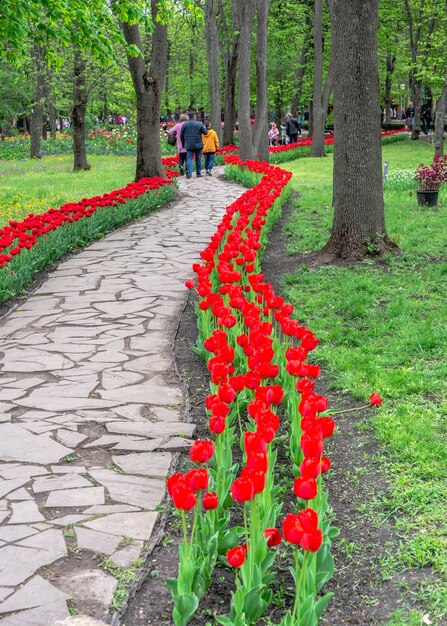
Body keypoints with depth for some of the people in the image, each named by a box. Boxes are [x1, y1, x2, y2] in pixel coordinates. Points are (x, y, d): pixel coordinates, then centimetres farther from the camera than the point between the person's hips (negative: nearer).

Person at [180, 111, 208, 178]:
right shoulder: (199, 124, -5)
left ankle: (189, 173, -15)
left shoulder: (185, 124, 0)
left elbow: (181, 135, 5)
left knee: (189, 159, 0)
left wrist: (183, 144, 19)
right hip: (198, 145, -1)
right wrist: (204, 127, 25)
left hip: (189, 145, 1)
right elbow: (205, 132, 3)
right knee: (198, 159, 10)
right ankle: (198, 173, 14)